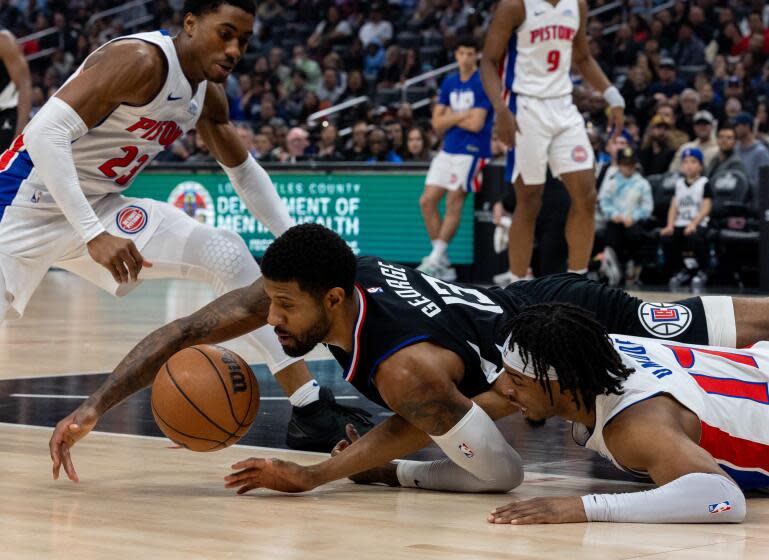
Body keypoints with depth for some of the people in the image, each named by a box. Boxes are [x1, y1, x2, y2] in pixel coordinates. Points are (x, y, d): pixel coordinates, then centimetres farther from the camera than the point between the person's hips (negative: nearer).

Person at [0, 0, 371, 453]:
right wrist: (93, 235, -39)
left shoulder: (209, 96, 2)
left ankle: (312, 412, 3)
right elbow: (45, 133, -33)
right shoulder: (140, 60, -25)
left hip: (101, 207, 8)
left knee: (228, 255, -2)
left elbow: (245, 173, 19)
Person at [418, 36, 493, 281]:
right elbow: (437, 122, 6)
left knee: (453, 202, -12)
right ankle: (444, 264, 5)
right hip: (448, 150, 7)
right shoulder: (449, 82, 12)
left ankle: (435, 260, -8)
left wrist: (450, 117, -1)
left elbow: (476, 123, -16)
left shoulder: (483, 83, -8)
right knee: (427, 201, 1)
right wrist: (462, 115, -8)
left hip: (472, 150, -7)